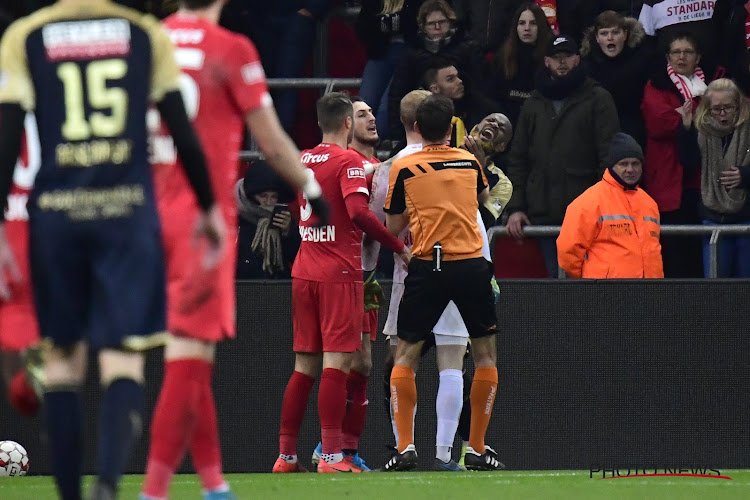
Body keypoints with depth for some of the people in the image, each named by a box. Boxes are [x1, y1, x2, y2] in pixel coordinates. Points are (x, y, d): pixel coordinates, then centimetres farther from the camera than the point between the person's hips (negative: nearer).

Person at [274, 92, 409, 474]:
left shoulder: (301, 160, 12)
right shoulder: (348, 161, -8)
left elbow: (290, 210, 23)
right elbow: (358, 212, -20)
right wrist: (398, 247, -15)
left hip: (304, 271, 7)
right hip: (339, 271, -7)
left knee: (305, 365, 11)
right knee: (337, 361, -8)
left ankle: (286, 455, 10)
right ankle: (331, 454, -13)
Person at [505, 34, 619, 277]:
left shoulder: (597, 99, 4)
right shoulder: (534, 105, 17)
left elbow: (609, 157, -2)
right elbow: (517, 160, 17)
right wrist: (515, 207, 6)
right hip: (545, 215, 4)